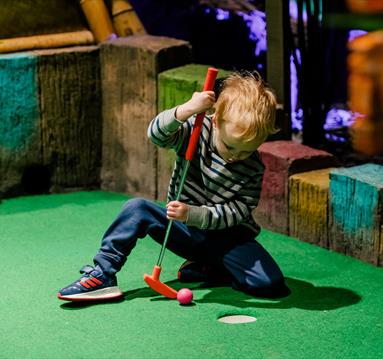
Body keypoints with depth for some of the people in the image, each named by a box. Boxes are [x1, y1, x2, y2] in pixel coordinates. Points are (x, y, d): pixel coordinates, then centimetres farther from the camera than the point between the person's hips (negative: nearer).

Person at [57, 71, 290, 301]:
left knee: (271, 283, -23)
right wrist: (186, 110, -46)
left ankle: (204, 270, -3)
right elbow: (156, 134, -28)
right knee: (138, 209, -22)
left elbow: (237, 211, -17)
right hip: (184, 230, 1)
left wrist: (192, 214, -31)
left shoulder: (254, 169, -14)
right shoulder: (196, 131, -12)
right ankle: (102, 275, -19)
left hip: (226, 237, -1)